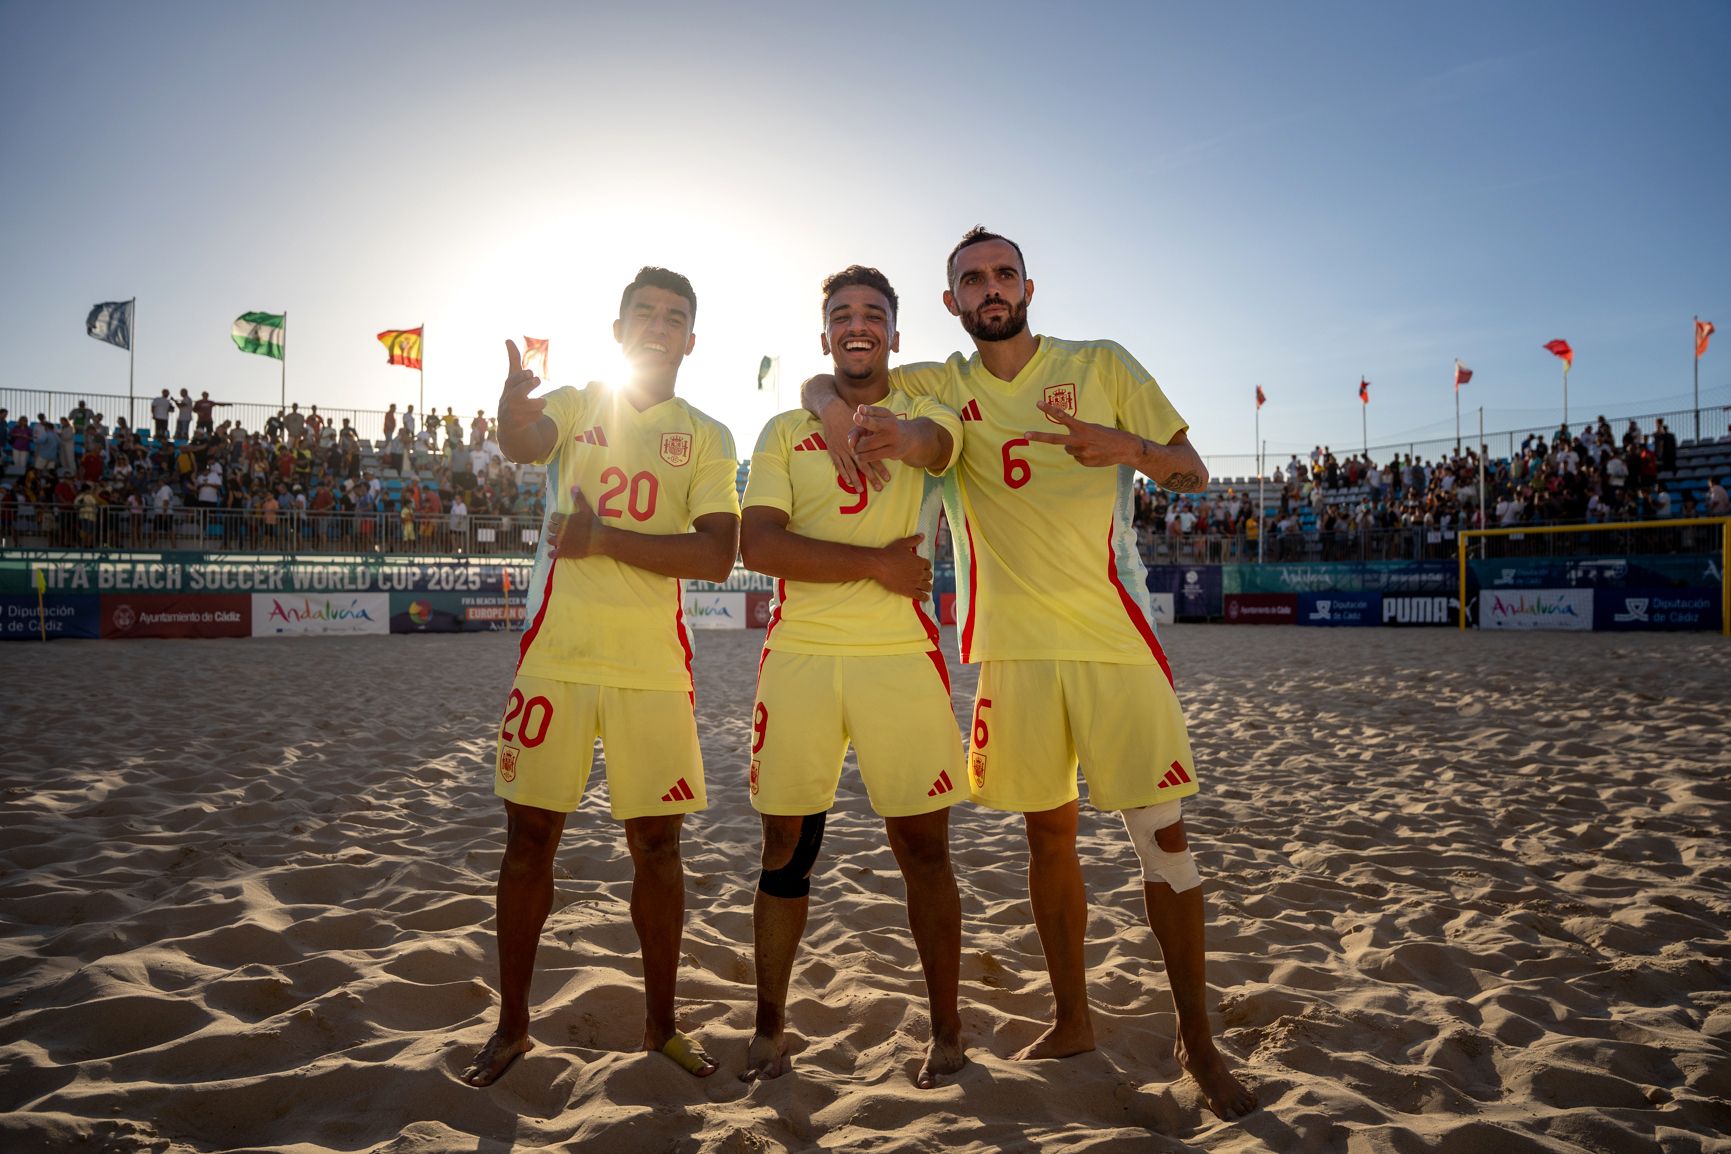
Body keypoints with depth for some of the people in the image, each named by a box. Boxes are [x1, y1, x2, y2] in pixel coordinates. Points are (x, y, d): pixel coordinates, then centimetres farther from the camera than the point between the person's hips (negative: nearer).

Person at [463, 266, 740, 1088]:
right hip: (556, 654, 0)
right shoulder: (576, 403, 7)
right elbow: (524, 445, -18)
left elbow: (717, 557, -7)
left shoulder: (707, 436, 6)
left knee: (657, 842, 4)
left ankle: (661, 1023, 21)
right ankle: (512, 1026, 21)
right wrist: (514, 410, -41)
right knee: (530, 833, 4)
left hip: (654, 663, 0)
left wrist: (606, 540, -16)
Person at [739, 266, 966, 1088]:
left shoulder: (925, 411, 9)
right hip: (798, 655, 2)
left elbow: (930, 444, -19)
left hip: (900, 656, -1)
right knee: (786, 846, 9)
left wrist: (894, 434, -43)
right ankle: (769, 1028, 25)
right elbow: (757, 545, -4)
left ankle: (946, 1033, 20)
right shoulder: (784, 431, 12)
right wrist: (877, 564, -11)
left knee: (923, 847, 3)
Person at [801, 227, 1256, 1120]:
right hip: (1014, 644, 2)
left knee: (1160, 831, -1)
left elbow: (1193, 474, 5)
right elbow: (818, 383, 13)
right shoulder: (942, 385, 8)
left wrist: (1127, 446, -16)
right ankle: (1072, 1020, 28)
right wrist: (836, 412, -11)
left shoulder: (1102, 365, 3)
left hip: (1114, 639, -2)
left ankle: (1198, 1039, 15)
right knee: (1048, 831, 11)